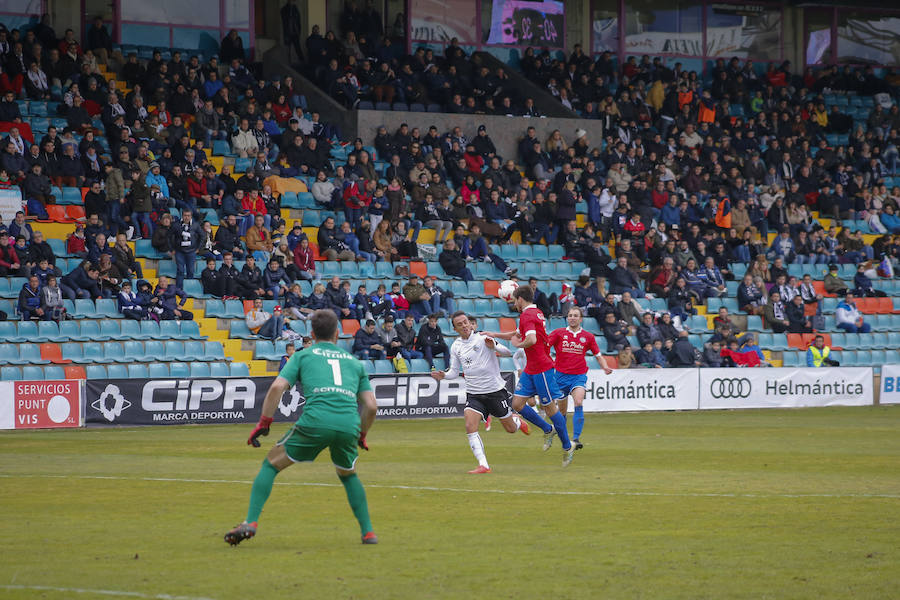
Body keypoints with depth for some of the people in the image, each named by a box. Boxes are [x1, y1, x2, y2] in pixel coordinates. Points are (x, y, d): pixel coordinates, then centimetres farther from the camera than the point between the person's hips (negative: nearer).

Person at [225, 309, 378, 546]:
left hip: (315, 420, -3)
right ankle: (368, 532, 23)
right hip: (349, 424, 3)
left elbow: (277, 387, 5)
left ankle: (250, 523, 1)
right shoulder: (354, 362, 27)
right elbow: (371, 406, 20)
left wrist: (263, 423, 11)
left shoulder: (303, 355, 20)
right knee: (348, 475, 31)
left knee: (271, 464, 14)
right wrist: (362, 436, 35)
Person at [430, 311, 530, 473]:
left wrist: (494, 346, -34)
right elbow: (455, 371, 13)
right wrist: (444, 375, -8)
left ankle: (517, 420, 46)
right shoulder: (455, 347, 5)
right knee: (470, 427, -20)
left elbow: (508, 353, -14)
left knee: (510, 429, 8)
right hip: (473, 393, 3)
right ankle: (483, 465, -18)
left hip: (496, 390, -3)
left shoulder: (482, 338, -10)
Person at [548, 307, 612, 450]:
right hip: (561, 375, 1)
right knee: (561, 410, 7)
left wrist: (605, 367, -4)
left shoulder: (588, 337, 6)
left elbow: (598, 356, 14)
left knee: (579, 404, -24)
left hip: (579, 376, -1)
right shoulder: (558, 333, 3)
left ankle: (576, 439, -28)